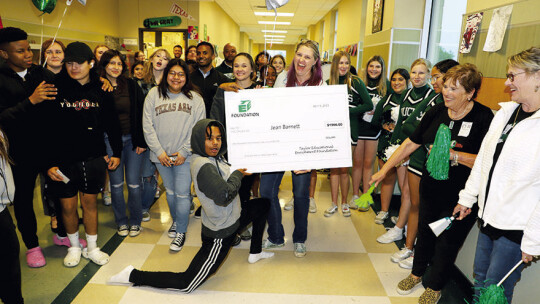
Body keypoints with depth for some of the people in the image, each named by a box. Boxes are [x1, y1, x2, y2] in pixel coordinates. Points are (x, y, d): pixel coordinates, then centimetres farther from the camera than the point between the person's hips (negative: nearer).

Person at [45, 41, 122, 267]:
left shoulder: (101, 90, 1)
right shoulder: (56, 88, -6)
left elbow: (112, 124, 9)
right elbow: (45, 128, -7)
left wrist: (117, 152, 9)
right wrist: (49, 162, -10)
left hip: (94, 158, 2)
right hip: (64, 160, -1)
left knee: (90, 202, 12)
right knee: (68, 205, 9)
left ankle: (92, 248, 28)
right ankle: (74, 247, 32)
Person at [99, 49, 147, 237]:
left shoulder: (131, 86, 1)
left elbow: (140, 114, 0)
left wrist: (141, 141, -5)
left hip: (132, 139, 0)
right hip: (110, 141, 0)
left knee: (134, 183, 3)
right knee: (116, 183, 8)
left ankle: (135, 221, 20)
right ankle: (121, 221, 25)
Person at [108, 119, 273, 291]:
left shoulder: (214, 158, 3)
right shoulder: (204, 166, -27)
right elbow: (224, 196, -29)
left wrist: (241, 171, 1)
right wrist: (238, 174, -14)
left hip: (231, 219, 10)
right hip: (220, 233, -10)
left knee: (262, 205, 23)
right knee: (187, 284, -6)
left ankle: (255, 253, 35)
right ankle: (133, 276, 7)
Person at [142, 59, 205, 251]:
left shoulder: (195, 98, 1)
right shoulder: (154, 94, 3)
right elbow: (148, 126, 1)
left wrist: (184, 152, -10)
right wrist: (159, 151, -7)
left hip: (185, 155, -2)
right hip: (161, 155, 2)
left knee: (182, 193, -1)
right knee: (170, 190, 17)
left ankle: (181, 231, 15)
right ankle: (175, 220, 40)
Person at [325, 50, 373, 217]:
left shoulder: (356, 82, -2)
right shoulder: (328, 83, 7)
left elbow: (369, 105, -6)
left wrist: (347, 111, -13)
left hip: (349, 129, -2)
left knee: (344, 168, 3)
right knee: (334, 167, 5)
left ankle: (344, 202, 20)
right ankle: (334, 203, 17)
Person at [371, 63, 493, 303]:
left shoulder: (484, 118, -16)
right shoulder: (436, 112, 0)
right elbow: (411, 143, 4)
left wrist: (453, 155, -28)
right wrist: (384, 170, 4)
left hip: (460, 196, -5)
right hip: (431, 188, 5)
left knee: (448, 240, 10)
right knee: (425, 231, 20)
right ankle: (417, 273, 45)